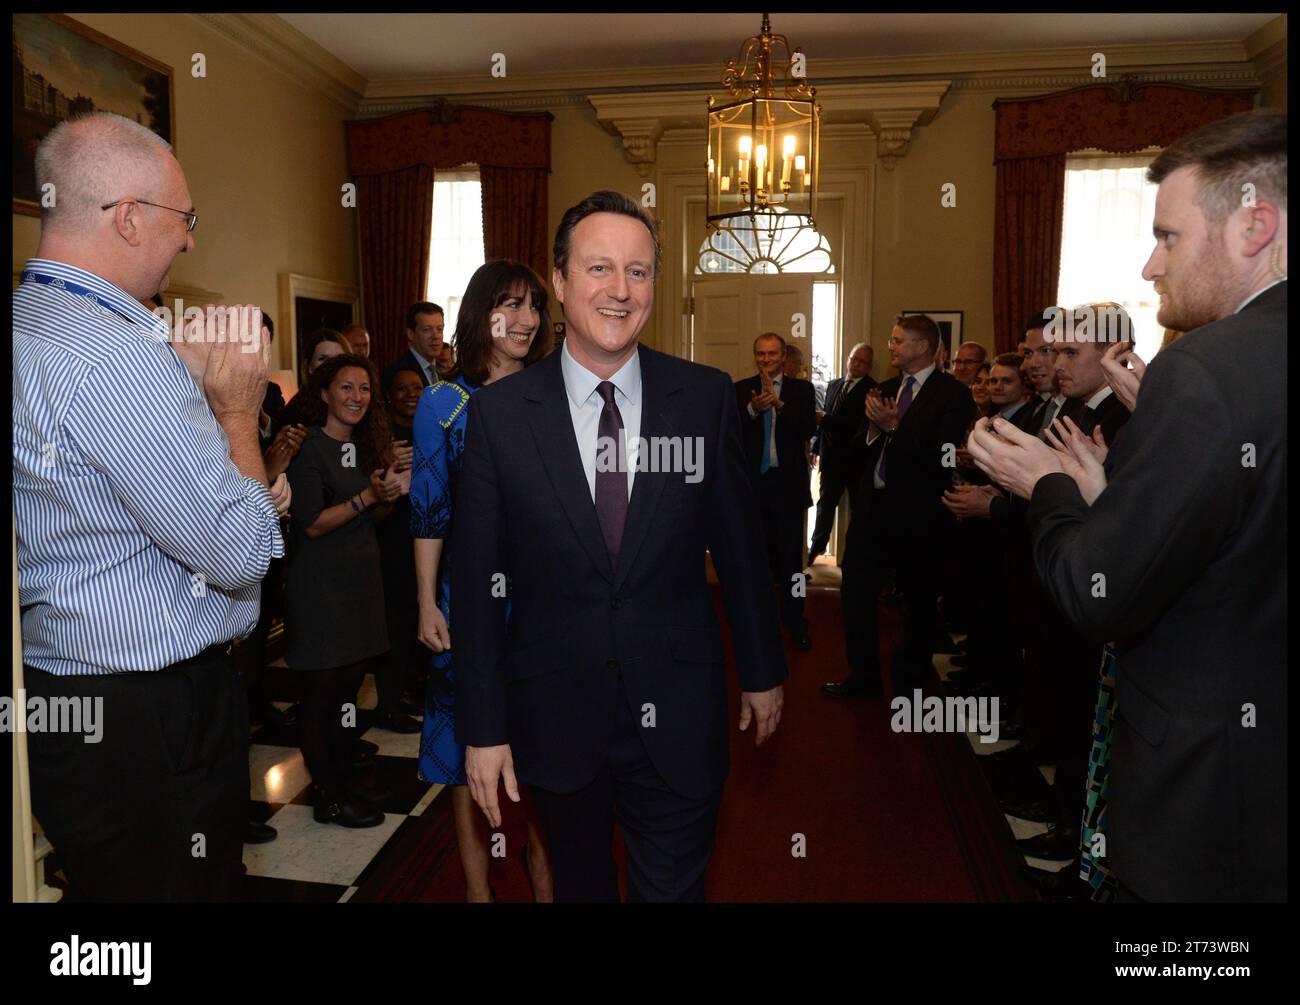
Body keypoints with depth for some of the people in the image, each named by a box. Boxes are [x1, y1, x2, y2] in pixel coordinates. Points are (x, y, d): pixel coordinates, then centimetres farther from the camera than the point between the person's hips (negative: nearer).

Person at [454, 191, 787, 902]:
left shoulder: (706, 397, -5)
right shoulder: (498, 414, -7)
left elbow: (738, 544, 3)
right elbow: (475, 579, -4)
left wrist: (762, 668, 11)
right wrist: (482, 728, -3)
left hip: (677, 719, 0)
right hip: (556, 720, 1)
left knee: (673, 887, 12)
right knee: (579, 883, 22)